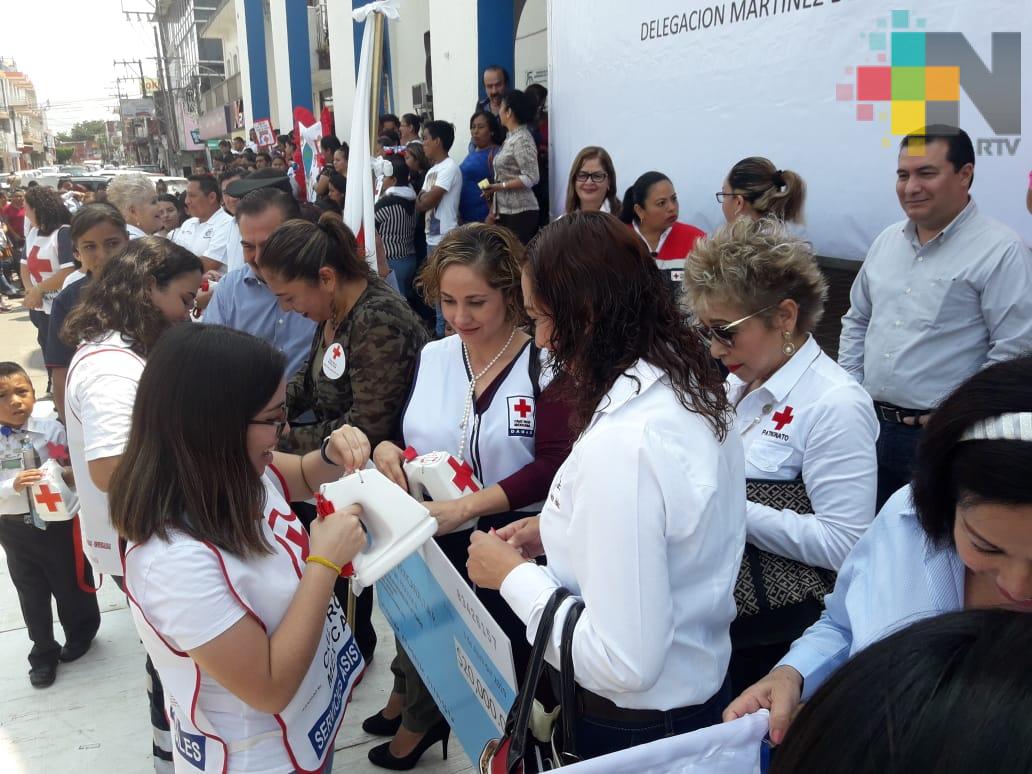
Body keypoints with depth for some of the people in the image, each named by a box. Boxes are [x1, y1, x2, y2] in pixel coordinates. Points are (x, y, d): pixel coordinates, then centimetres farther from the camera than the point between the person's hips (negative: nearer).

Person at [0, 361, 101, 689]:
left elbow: (77, 470, -3)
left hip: (59, 522, -1)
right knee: (31, 592, 16)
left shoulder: (52, 430, -11)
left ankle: (80, 636, 45)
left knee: (70, 583, 17)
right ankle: (43, 654, 37)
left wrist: (68, 474, -23)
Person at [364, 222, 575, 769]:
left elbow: (553, 465, -18)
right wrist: (385, 449, -9)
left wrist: (465, 508, -27)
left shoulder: (544, 363, -11)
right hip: (429, 540, 5)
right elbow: (407, 437, 15)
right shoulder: (431, 357, 5)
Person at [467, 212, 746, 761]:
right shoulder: (691, 389, -4)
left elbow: (624, 664, -28)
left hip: (636, 727, -8)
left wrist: (514, 576, -17)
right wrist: (555, 530, 4)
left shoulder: (620, 446, -31)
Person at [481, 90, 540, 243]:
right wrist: (494, 209, 10)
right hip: (505, 212, 9)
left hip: (520, 213, -8)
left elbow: (531, 178, -18)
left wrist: (499, 186, -17)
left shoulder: (522, 140, -11)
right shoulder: (510, 138, 16)